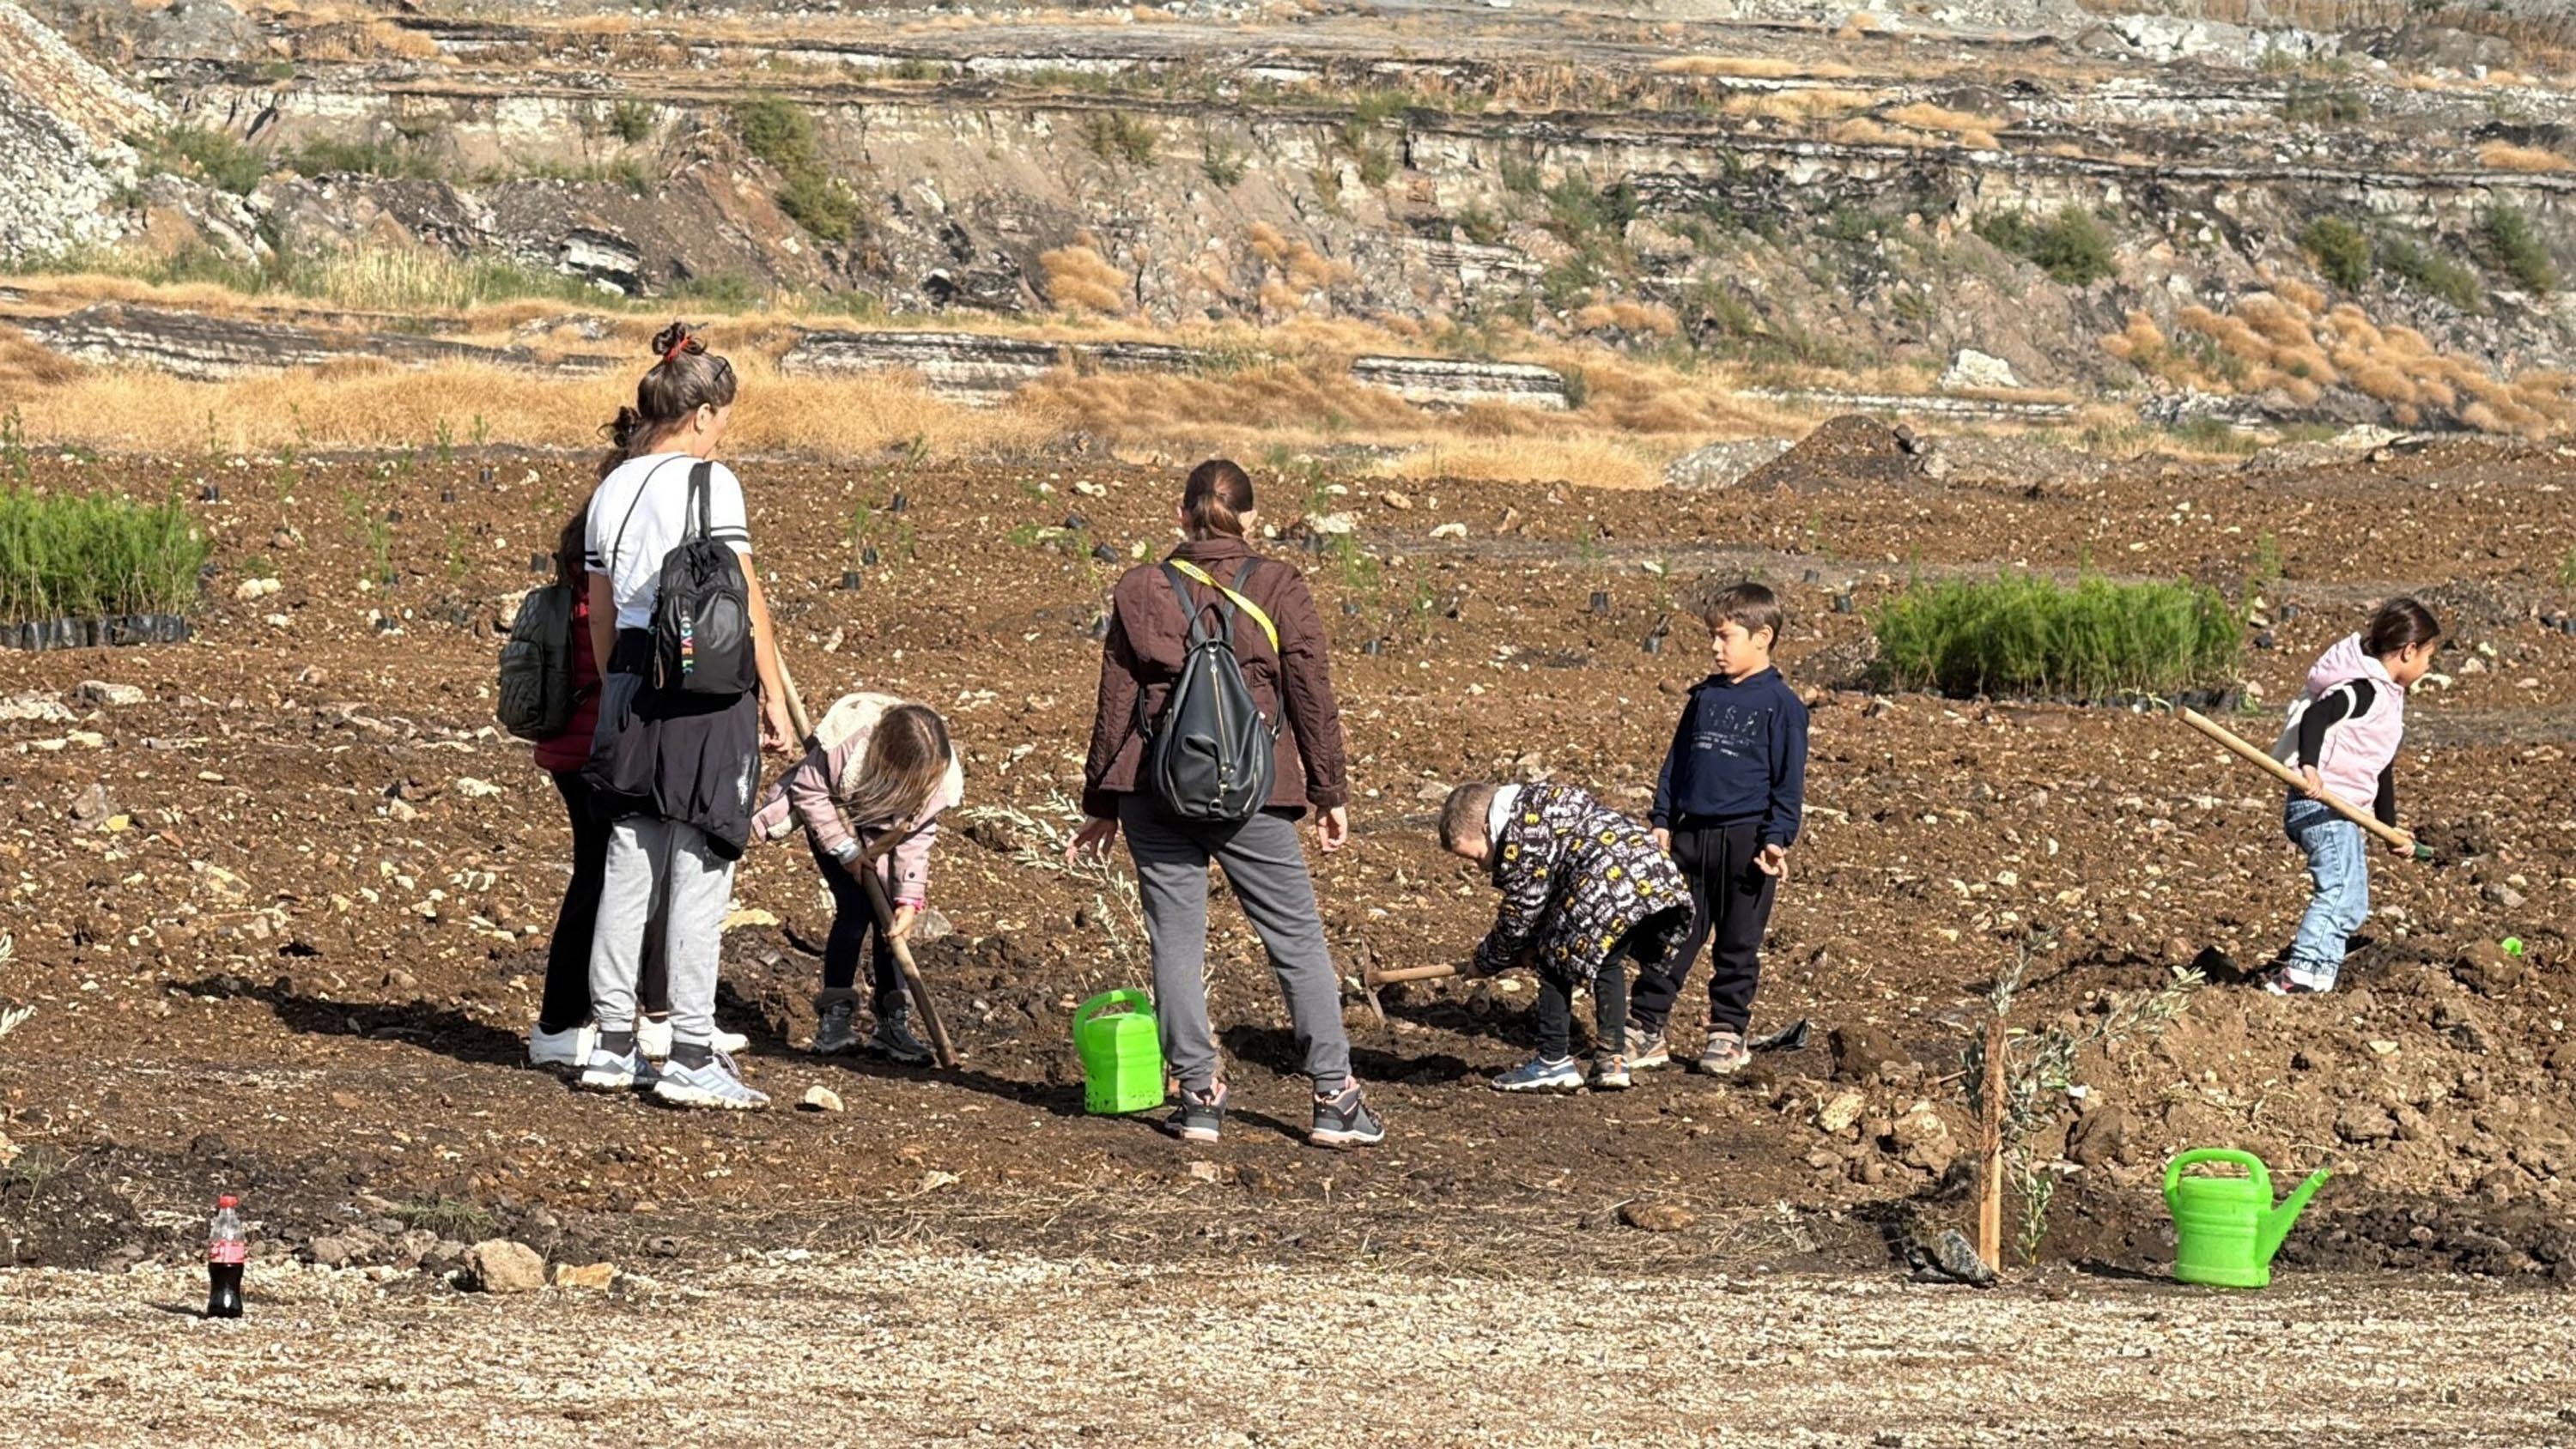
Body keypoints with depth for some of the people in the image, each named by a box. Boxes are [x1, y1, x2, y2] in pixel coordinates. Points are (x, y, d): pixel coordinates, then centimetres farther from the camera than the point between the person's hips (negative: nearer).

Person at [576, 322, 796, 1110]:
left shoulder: (611, 489, 11)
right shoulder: (709, 482, -9)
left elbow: (600, 611, 16)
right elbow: (744, 601, -10)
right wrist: (774, 700, -5)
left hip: (630, 689, 7)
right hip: (707, 689, -7)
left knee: (628, 868, 11)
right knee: (700, 874, -4)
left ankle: (613, 1046, 15)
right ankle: (692, 1059, -3)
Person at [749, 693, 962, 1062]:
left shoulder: (937, 777, -27)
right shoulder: (847, 745, -39)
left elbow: (917, 837, -17)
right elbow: (809, 790, -24)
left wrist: (910, 900, -23)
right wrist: (846, 848, -24)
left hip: (882, 833, 3)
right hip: (832, 819, -3)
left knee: (891, 917, -8)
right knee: (855, 909, -17)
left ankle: (893, 1020, 1)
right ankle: (834, 1016, -8)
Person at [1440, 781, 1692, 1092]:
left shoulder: (1520, 838, -2)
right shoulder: (1538, 801, 27)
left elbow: (1518, 915, 5)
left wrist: (1486, 962, 20)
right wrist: (1532, 944, 26)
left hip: (1610, 883, -10)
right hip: (1655, 873, 10)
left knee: (1555, 962, 6)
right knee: (1607, 963, 26)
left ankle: (1554, 1063, 10)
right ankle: (1612, 1060, 23)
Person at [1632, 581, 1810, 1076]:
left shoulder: (1780, 704, -5)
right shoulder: (1704, 697, 10)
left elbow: (1789, 780, -5)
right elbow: (1677, 759, 16)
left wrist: (1777, 838, -12)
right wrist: (1662, 820, 11)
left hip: (1745, 840, -5)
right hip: (1691, 835, 5)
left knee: (1737, 944, 6)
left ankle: (1728, 1033, 15)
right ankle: (1646, 1029, 9)